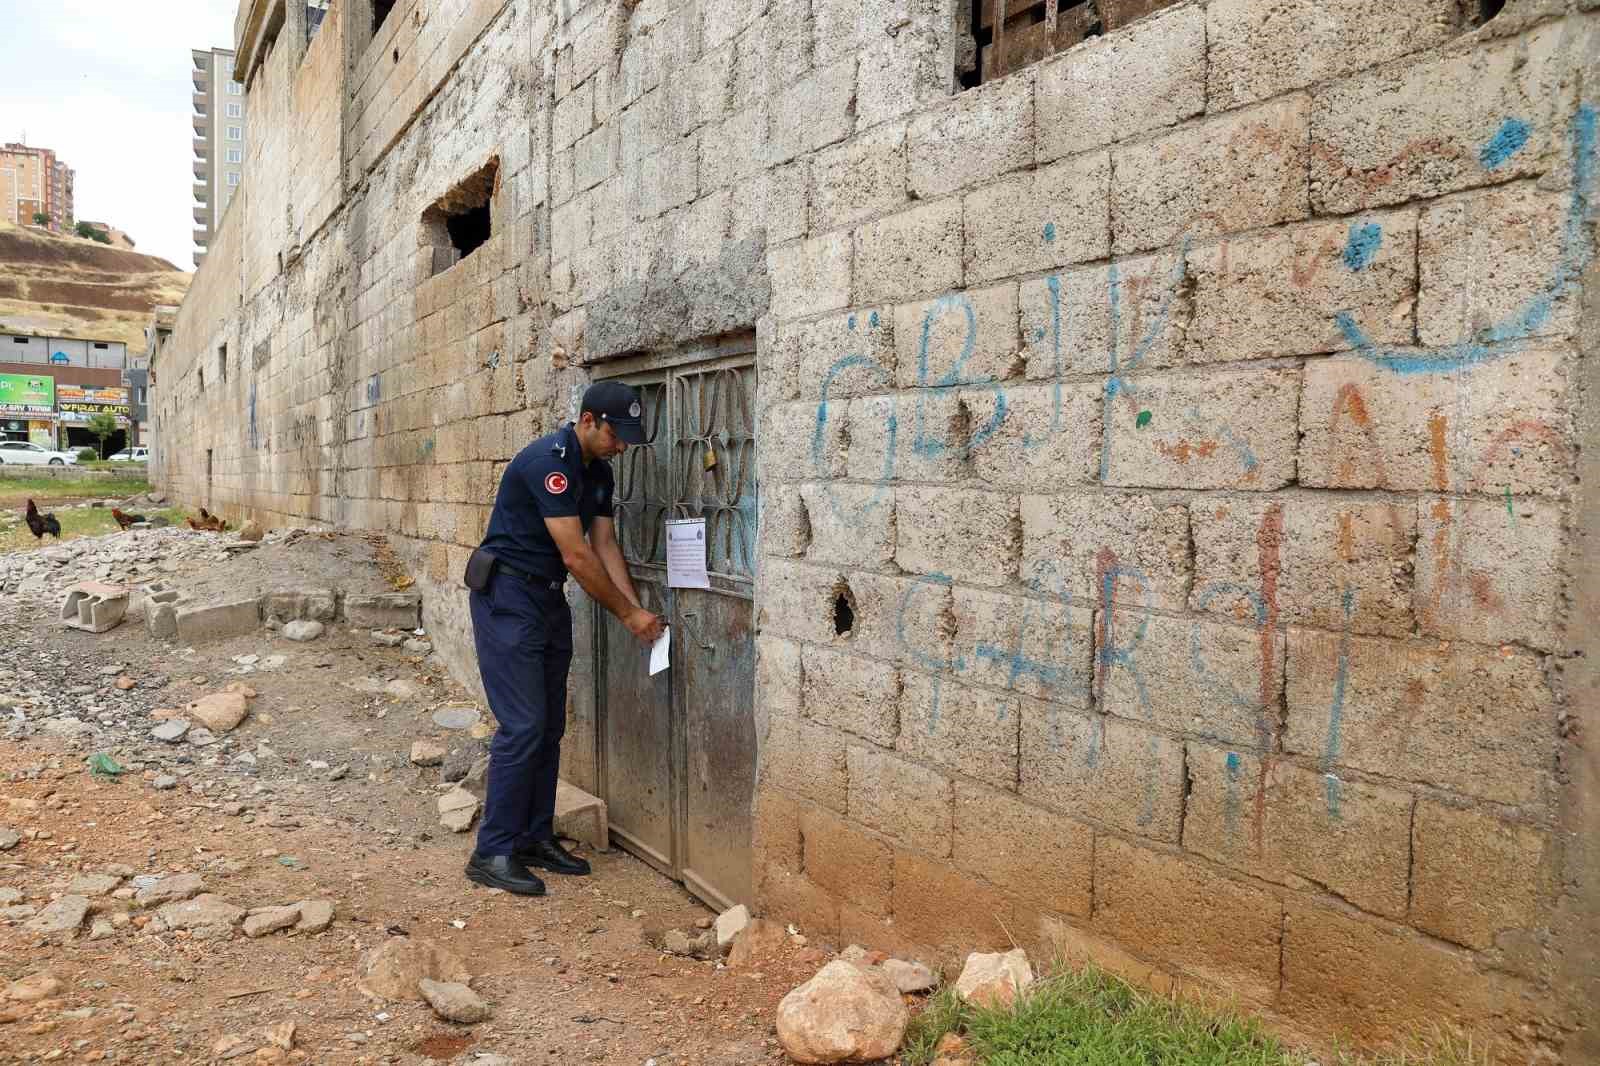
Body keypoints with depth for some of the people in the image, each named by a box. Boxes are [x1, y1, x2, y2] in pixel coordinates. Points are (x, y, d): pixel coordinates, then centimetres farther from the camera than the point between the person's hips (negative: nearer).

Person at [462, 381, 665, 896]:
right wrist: (628, 612, -16)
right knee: (523, 726, -10)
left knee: (549, 727, 10)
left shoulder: (599, 471, 8)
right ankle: (492, 852, 1)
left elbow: (605, 545, 7)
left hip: (549, 600, 9)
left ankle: (535, 838, 20)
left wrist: (638, 611, -3)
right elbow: (576, 555, -23)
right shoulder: (548, 461, -22)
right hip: (507, 597, -9)